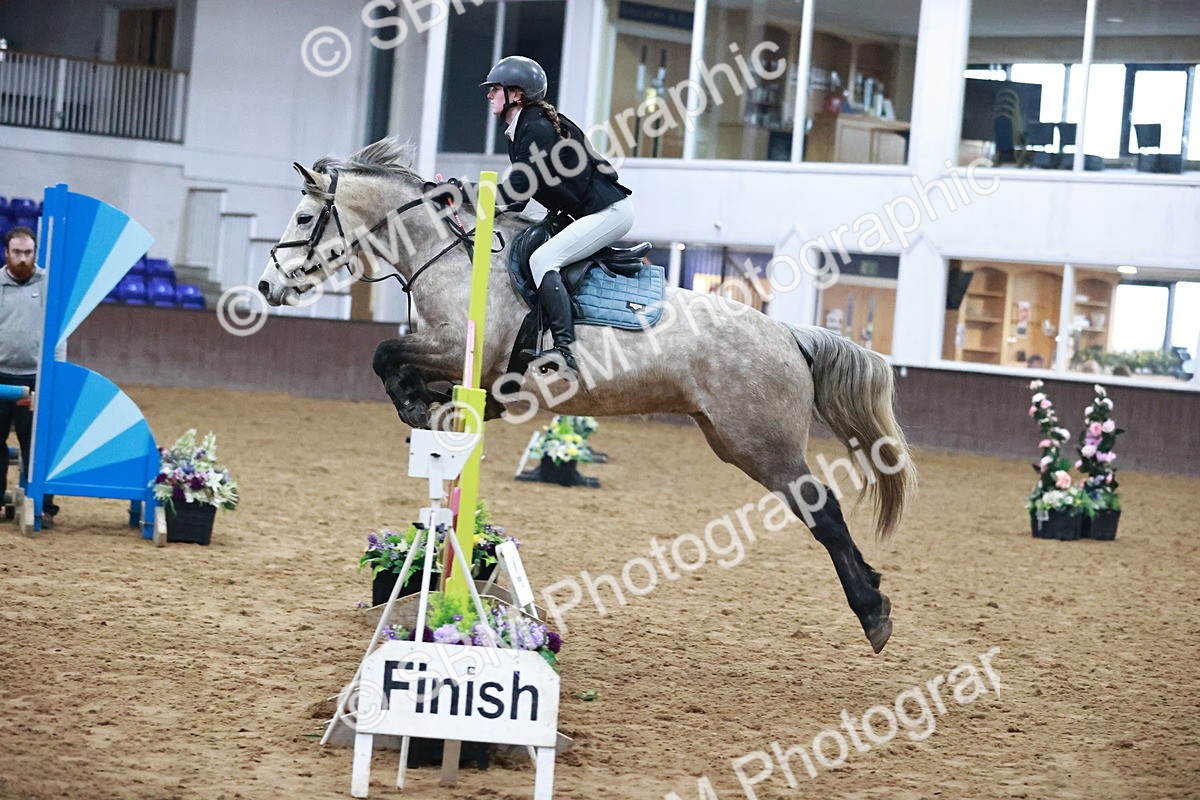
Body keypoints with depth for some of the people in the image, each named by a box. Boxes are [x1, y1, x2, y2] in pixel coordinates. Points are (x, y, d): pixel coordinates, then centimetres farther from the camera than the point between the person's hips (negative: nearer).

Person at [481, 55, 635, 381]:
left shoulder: (537, 128, -17)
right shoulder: (520, 129, 13)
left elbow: (517, 188, -23)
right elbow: (518, 194, 15)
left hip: (609, 211, -11)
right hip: (589, 214, 11)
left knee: (542, 259, -24)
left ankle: (565, 351, -33)